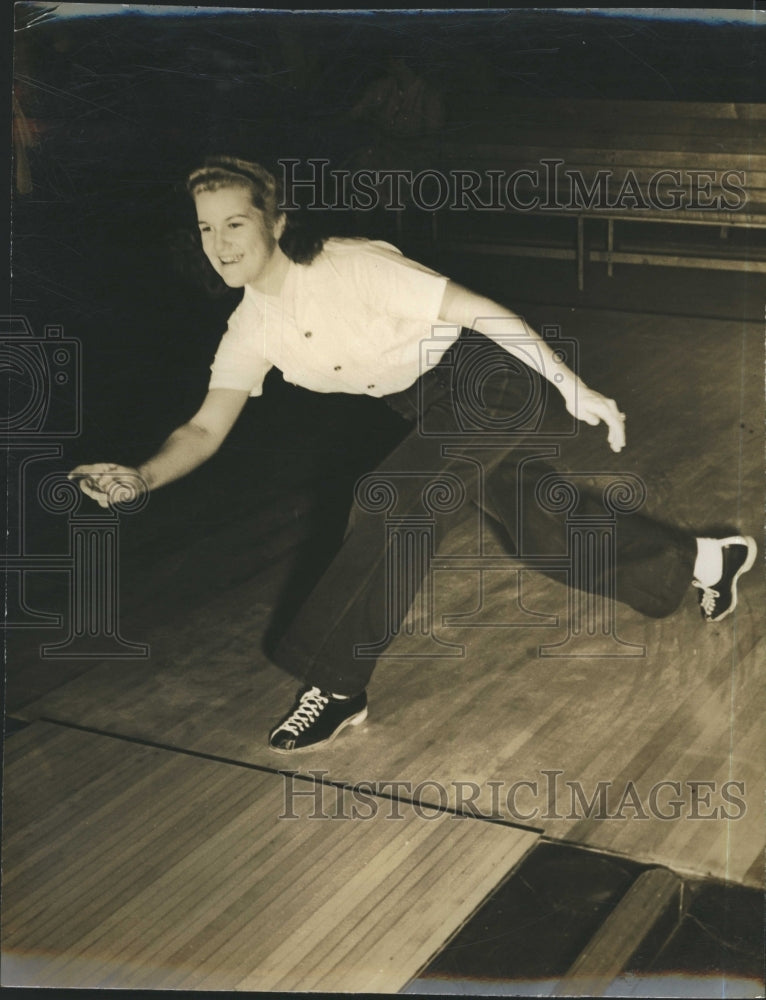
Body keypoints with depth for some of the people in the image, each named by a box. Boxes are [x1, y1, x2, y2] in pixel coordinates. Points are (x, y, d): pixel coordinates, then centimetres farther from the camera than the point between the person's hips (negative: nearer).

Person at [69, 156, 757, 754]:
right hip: (437, 408, 8)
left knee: (389, 501, -24)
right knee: (548, 531, 14)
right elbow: (206, 429, -5)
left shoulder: (350, 268, -26)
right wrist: (142, 478, -25)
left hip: (490, 379, -8)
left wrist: (574, 389, -21)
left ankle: (336, 689, -10)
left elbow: (479, 311, -22)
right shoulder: (250, 331, -4)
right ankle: (706, 560, 39)